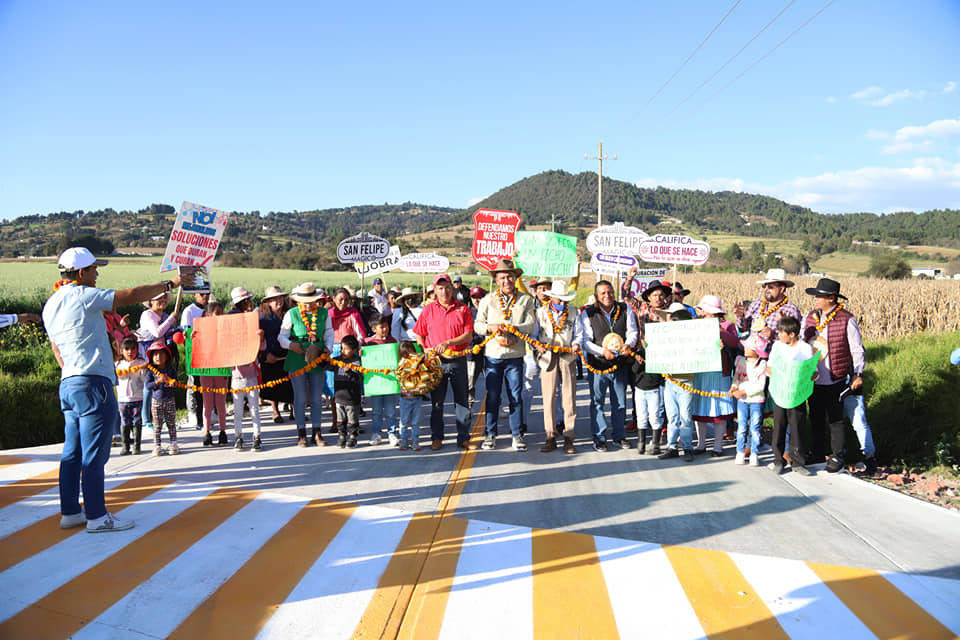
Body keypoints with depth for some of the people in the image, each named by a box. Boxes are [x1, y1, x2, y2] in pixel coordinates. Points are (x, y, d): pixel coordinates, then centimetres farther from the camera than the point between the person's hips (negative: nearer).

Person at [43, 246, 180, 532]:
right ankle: (97, 517, 2)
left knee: (73, 452, 13)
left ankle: (70, 512, 21)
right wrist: (170, 283, -3)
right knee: (94, 454, -4)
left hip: (68, 383, 9)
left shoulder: (51, 304, 15)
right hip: (92, 384, -9)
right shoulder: (82, 295, -12)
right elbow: (131, 296, -13)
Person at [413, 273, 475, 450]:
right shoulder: (428, 310, 5)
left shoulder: (463, 309, 2)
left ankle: (463, 437, 13)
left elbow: (468, 335, -5)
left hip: (458, 360, 0)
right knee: (436, 401, 7)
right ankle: (436, 437, 16)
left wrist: (448, 343, -17)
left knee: (461, 400, 5)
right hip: (436, 361, 1)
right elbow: (419, 335, 8)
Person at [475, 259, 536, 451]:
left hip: (515, 356, 0)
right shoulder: (488, 300, 9)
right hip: (493, 354, 1)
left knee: (516, 396, 3)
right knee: (492, 396, 6)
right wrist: (491, 327, -15)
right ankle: (490, 435, 17)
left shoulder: (526, 300, 7)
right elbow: (477, 325, 5)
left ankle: (517, 435, 13)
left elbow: (530, 325, -3)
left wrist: (512, 328, -21)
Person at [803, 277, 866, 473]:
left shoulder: (846, 320, -10)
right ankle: (817, 455, 28)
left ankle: (837, 457, 18)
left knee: (835, 420, 4)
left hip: (835, 381, -5)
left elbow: (857, 350, -4)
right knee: (816, 419, 14)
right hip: (813, 380, 5)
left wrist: (858, 374, -11)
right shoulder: (810, 317, 5)